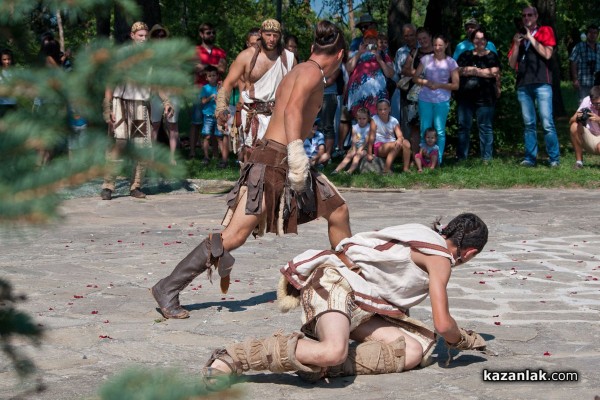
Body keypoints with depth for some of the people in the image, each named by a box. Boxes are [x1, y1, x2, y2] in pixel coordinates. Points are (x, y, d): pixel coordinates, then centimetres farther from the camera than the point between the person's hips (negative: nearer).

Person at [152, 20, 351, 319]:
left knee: (339, 212, 16)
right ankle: (168, 289, -11)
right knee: (234, 235, -15)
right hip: (271, 162, -10)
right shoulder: (312, 72, -8)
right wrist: (297, 153, -35)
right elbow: (292, 110, -25)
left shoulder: (299, 72, 20)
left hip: (285, 161, 10)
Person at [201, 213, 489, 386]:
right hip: (334, 282, -10)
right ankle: (233, 358, -27)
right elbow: (443, 324, -8)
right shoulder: (441, 258, -4)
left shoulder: (426, 237, 25)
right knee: (333, 351, -38)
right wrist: (464, 340, 13)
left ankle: (321, 364, -16)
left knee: (414, 351, -4)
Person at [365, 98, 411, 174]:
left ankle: (406, 169, -20)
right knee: (395, 145, -32)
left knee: (406, 143, -23)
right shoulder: (374, 120, -5)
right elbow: (371, 137, -10)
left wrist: (399, 140, -32)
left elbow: (400, 136, -6)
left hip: (392, 145, 4)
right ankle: (386, 169, -27)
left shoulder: (394, 121, 4)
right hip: (379, 147, -4)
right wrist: (369, 154, -15)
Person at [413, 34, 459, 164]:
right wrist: (425, 82, -12)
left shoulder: (451, 62, 0)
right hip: (425, 99, 2)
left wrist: (439, 85, -13)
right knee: (425, 130, 5)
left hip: (442, 101, -2)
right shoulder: (426, 59, 5)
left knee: (440, 131, -1)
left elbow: (455, 85, -1)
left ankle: (438, 161, 6)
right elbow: (415, 77, 8)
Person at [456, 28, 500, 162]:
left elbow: (494, 72, -9)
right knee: (463, 126, 4)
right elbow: (458, 70, 2)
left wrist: (473, 70, -5)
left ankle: (486, 158, 3)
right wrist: (483, 71, -7)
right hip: (465, 96, 3)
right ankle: (461, 157, 10)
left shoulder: (492, 56, 7)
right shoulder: (466, 55, 15)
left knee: (485, 127, 0)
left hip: (485, 97, -3)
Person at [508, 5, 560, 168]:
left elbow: (547, 54, -8)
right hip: (523, 85, 4)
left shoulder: (545, 31, 8)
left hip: (542, 83, -4)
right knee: (529, 124, 4)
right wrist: (516, 44, 0)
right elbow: (512, 64, 13)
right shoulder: (518, 36, 18)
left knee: (547, 123, -10)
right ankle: (530, 158, 5)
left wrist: (531, 38, -5)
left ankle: (554, 158, -5)